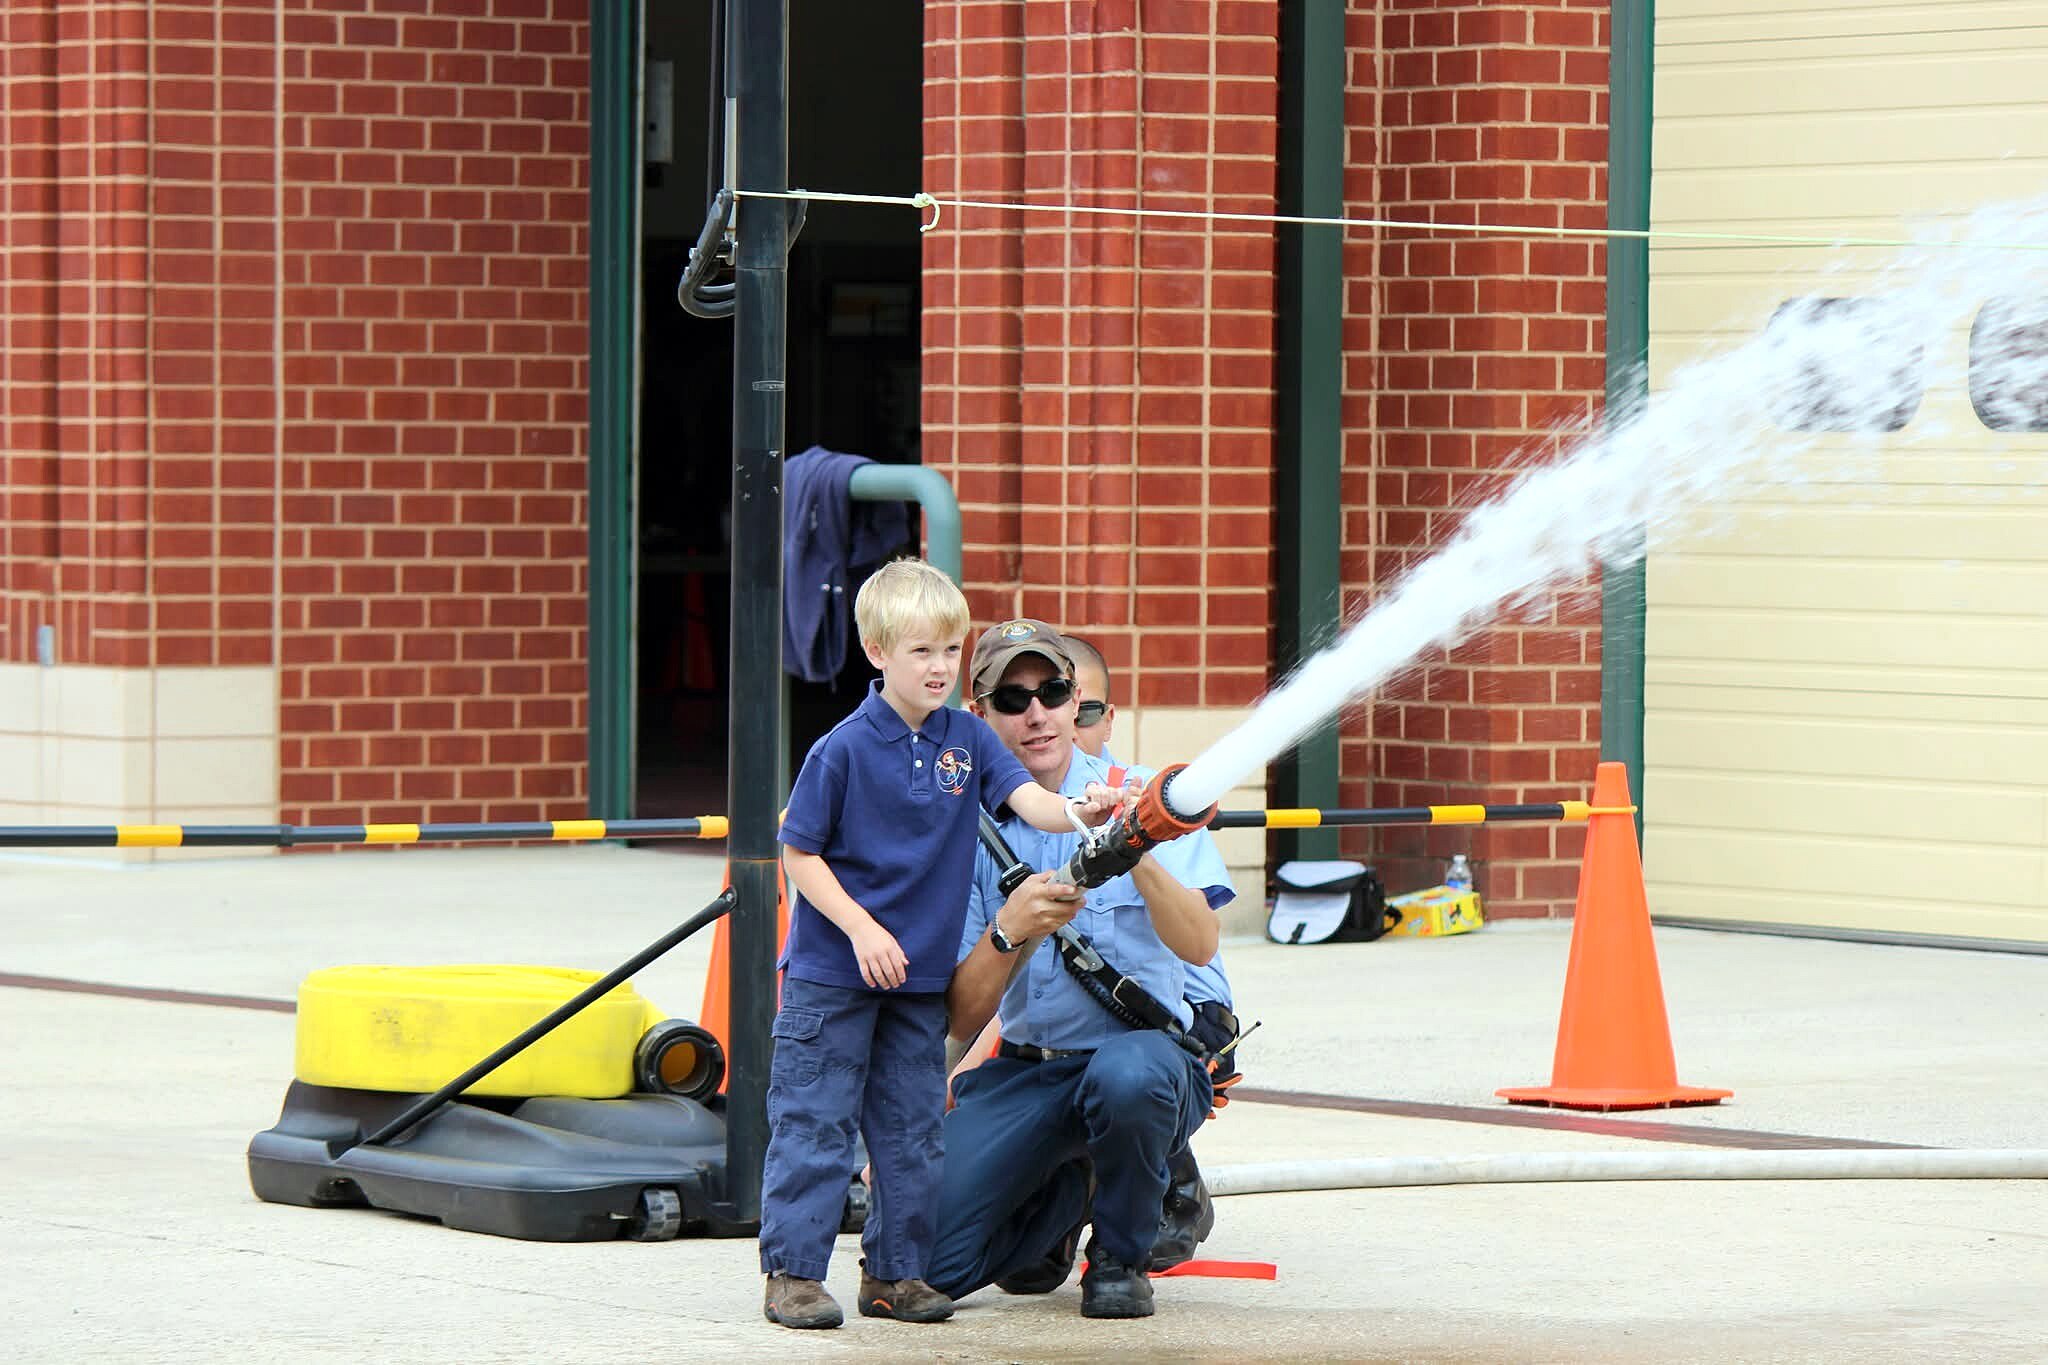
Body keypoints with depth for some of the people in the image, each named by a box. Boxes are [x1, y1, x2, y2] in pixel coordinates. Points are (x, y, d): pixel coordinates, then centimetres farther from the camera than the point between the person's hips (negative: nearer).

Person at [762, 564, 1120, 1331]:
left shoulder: (967, 740, 2)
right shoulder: (844, 750, -11)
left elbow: (1026, 798, -11)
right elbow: (799, 853, -8)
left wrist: (1079, 811, -33)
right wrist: (861, 929, -16)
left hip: (921, 978, 5)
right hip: (832, 974, -5)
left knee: (913, 1130, 10)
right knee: (815, 1125, -2)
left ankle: (895, 1272, 20)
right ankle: (793, 1273, 5)